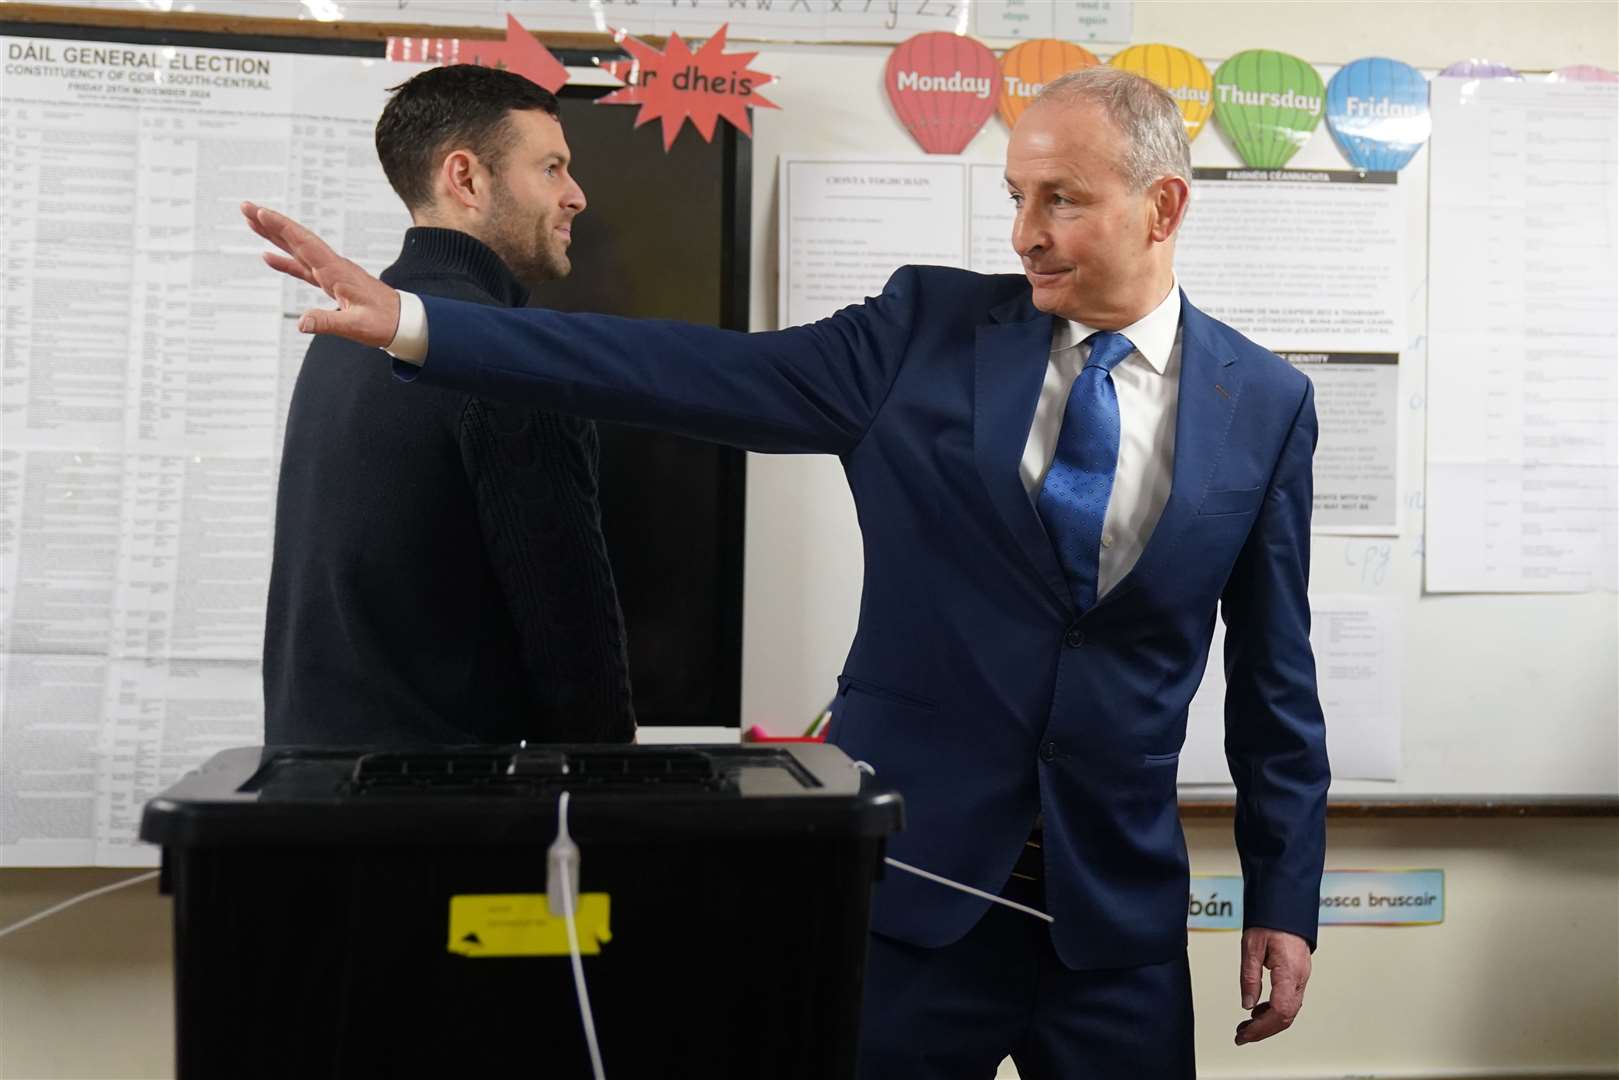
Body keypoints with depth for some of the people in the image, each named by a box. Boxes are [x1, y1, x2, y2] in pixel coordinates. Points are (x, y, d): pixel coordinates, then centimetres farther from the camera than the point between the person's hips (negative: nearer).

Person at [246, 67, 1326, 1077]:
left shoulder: (1266, 402, 1)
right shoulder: (928, 327, -2)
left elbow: (1275, 671, 6)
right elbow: (699, 374, -9)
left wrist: (1284, 900, 6)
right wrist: (414, 322, -16)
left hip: (1119, 911, 1)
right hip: (906, 878, -1)